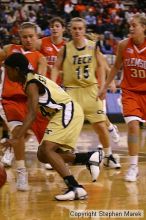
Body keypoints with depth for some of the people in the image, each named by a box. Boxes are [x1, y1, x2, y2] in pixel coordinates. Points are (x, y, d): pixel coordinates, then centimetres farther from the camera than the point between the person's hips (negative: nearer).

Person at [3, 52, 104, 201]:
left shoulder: (31, 84, -15)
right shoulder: (33, 79, 14)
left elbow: (32, 113, -27)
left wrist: (16, 138, -34)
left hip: (68, 113, -10)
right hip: (63, 114, 10)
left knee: (46, 149, -23)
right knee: (43, 155, 10)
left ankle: (76, 189, -31)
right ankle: (89, 158, 15)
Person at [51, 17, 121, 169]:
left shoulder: (93, 47, 0)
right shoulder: (65, 48, -3)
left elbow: (100, 67, 7)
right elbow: (56, 68, 2)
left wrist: (102, 88, 0)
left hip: (91, 90, 1)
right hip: (71, 90, -1)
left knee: (100, 125, 2)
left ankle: (108, 156, 19)